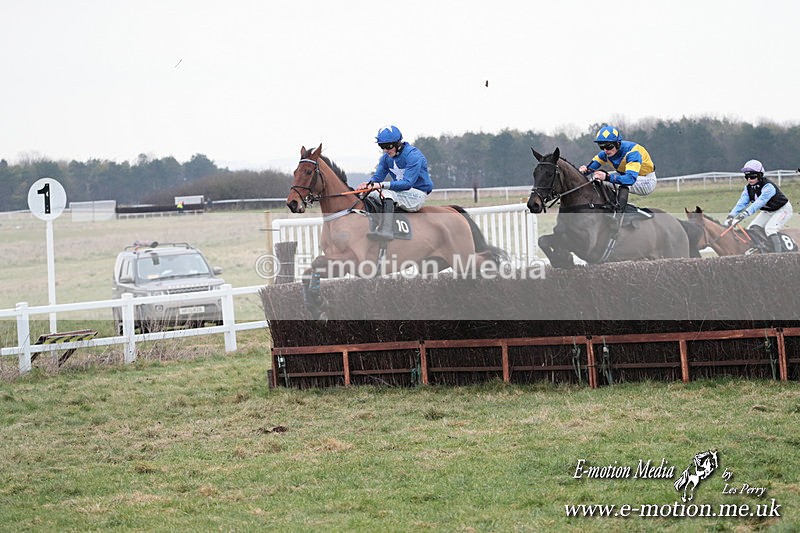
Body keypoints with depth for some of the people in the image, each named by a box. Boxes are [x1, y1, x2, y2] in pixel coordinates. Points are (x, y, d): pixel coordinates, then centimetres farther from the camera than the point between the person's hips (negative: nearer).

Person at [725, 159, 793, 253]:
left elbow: (759, 202, -44)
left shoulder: (768, 187, -32)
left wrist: (744, 214, -54)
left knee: (769, 228, -29)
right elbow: (742, 202, -17)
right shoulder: (748, 188, -8)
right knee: (751, 229, -5)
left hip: (783, 210, -8)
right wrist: (731, 215, -35)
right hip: (767, 212, 8)